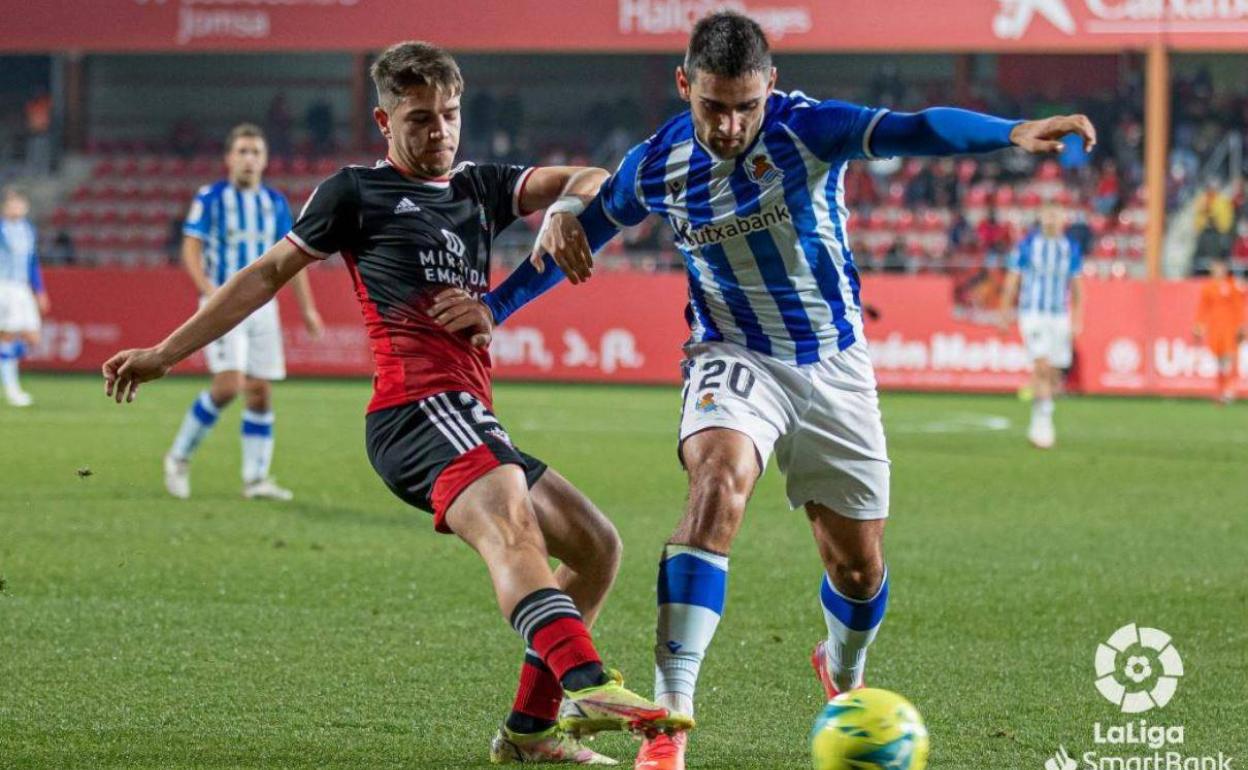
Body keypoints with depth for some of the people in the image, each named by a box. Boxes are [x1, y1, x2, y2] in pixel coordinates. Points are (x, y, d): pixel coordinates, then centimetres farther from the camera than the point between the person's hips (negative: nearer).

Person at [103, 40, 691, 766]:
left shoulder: (481, 188, 25)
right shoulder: (358, 192, 10)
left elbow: (587, 181, 16)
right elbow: (270, 273, 14)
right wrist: (166, 352, 13)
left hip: (473, 422, 8)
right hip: (416, 407, -8)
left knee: (598, 547, 9)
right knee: (510, 521, -33)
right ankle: (587, 684, -55)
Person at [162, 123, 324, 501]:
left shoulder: (276, 203, 11)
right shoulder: (210, 198, -2)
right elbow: (191, 249, -7)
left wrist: (307, 307, 9)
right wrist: (209, 289, -23)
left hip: (263, 304, 5)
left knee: (260, 392, 1)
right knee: (228, 385, -18)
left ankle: (256, 478, 7)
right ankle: (179, 457, -1)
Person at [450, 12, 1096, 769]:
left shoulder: (805, 128, -20)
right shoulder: (657, 166, -10)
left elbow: (913, 130, -37)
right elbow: (582, 228, 8)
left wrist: (1011, 133, -53)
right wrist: (490, 308, 6)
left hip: (834, 367, 0)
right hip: (736, 358, 0)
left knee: (859, 567, 7)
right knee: (718, 482, -31)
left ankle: (843, 674, 46)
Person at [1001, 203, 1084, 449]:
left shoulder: (1072, 249, 5)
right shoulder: (1026, 246, -4)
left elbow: (1076, 287, 13)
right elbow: (1012, 281, 2)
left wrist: (1077, 320, 10)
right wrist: (1005, 313, 1)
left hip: (1060, 316, 3)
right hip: (1032, 315, -3)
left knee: (1053, 372, 6)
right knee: (1042, 366, -17)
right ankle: (1042, 420, -12)